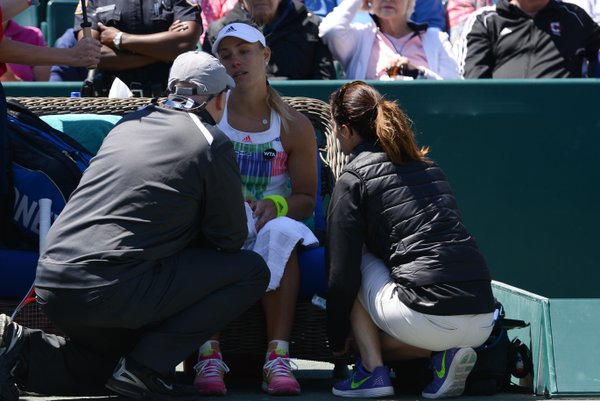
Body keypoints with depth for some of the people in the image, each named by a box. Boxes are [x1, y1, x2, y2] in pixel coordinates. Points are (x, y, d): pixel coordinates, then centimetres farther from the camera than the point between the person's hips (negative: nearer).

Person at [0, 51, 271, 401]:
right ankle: (146, 367, -2)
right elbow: (231, 238, 5)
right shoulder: (213, 143, -1)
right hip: (113, 289, -8)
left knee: (101, 367, 35)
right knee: (252, 270, 3)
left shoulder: (130, 123, 19)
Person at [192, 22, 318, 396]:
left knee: (281, 231, -36)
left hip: (269, 221, 0)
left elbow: (306, 199, 4)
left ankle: (278, 357, -40)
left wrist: (275, 204, -18)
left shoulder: (294, 126, 6)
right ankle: (209, 355, -40)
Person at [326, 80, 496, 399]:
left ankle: (373, 371, 9)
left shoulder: (354, 178, 3)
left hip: (426, 319, -7)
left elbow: (341, 273, 2)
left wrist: (337, 339, 17)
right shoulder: (427, 166, 23)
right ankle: (444, 354, 4)